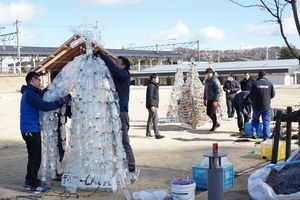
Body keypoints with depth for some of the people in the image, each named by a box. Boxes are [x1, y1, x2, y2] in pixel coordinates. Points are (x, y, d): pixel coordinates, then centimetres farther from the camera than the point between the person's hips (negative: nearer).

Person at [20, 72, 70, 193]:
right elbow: (44, 106, -24)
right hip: (30, 130, -10)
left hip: (33, 129, 10)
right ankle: (34, 185, 1)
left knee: (35, 156, 18)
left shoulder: (31, 93, 17)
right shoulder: (29, 93, -16)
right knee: (34, 157, -5)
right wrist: (60, 102, -21)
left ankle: (30, 180, 29)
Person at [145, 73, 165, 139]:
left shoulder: (154, 86, 18)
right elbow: (150, 96, -20)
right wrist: (152, 105, -25)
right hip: (152, 105, -11)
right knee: (155, 120, -13)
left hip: (154, 105, 11)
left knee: (150, 119, 16)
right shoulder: (151, 86, -14)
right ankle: (157, 134, -16)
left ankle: (148, 133, 25)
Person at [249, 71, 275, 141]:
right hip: (267, 106, 0)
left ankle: (254, 134, 11)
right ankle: (266, 137, 4)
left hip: (256, 106, 0)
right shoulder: (269, 84, -2)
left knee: (255, 120, 19)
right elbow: (273, 95, 6)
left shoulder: (255, 83, -5)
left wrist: (253, 101, 21)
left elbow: (251, 95, 0)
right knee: (266, 122, 6)